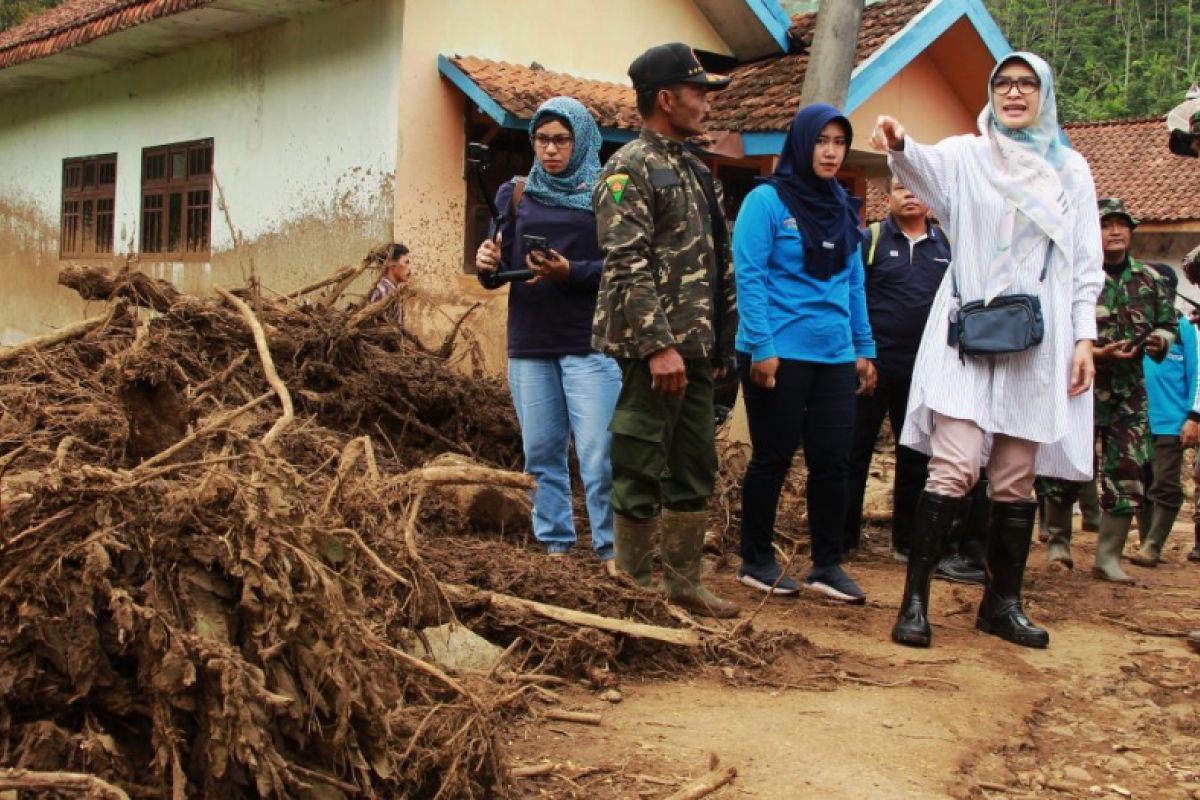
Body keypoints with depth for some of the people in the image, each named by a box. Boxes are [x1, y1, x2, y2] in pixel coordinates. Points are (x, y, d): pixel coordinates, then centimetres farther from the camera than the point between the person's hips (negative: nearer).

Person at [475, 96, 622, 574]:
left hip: (589, 343, -3)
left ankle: (610, 548, 3)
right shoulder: (514, 195, 11)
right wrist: (488, 266, -9)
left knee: (598, 453, -7)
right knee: (541, 453, 7)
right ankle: (554, 545, 17)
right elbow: (501, 270, 13)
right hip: (528, 345, 4)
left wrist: (570, 272, -20)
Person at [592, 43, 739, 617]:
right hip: (654, 349, -9)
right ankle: (634, 586, 11)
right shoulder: (629, 170, -9)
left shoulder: (693, 171, 18)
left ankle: (683, 582, 24)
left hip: (695, 349, 9)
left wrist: (721, 341, 19)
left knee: (695, 471, 13)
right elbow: (628, 264, -18)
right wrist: (659, 345, -23)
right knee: (641, 472, -1)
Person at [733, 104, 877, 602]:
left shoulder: (843, 208, 13)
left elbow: (854, 283, 16)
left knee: (833, 461, 5)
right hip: (777, 354, -5)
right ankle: (757, 561, 19)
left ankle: (827, 566, 17)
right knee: (773, 458, 4)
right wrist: (761, 346, -17)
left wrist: (864, 349, 12)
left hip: (835, 356, 6)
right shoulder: (767, 201, -6)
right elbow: (749, 276, -11)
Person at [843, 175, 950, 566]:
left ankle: (908, 542, 21)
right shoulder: (870, 239, 0)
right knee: (855, 453, 3)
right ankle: (842, 538, 12)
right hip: (873, 364, -3)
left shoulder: (946, 245, 10)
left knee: (916, 459, 10)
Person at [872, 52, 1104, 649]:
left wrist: (1084, 338, 2)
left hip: (1037, 343, 3)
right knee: (954, 468, -13)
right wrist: (899, 146, -42)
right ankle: (915, 599, -5)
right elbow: (924, 167, -19)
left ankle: (1003, 603, 17)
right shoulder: (965, 156, 5)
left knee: (1016, 480, 6)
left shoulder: (1070, 169, 12)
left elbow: (1086, 264, 11)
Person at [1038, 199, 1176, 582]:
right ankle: (1058, 540, 25)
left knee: (1128, 475, 0)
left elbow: (1169, 325, 17)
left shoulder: (1149, 279, 9)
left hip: (1129, 391, 4)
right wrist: (1096, 353, -19)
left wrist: (1159, 340, -5)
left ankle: (1108, 557, 10)